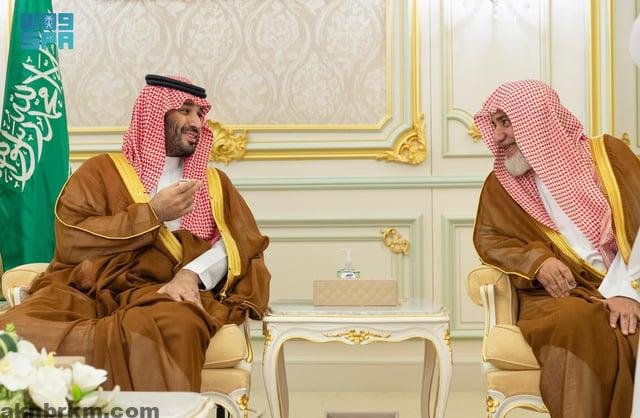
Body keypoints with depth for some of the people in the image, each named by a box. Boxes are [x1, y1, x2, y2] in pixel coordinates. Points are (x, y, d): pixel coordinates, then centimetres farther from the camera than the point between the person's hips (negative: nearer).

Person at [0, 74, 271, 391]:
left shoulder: (214, 183, 25)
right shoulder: (102, 170, 16)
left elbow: (244, 242, 7)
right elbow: (70, 241, 0)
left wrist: (192, 274, -14)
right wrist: (153, 214, -5)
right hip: (90, 290, 0)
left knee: (173, 328, -40)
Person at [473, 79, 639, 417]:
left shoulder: (607, 154, 10)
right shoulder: (501, 183, 16)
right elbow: (488, 239, 15)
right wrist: (536, 261, -7)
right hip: (560, 295, 1)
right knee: (580, 325, -36)